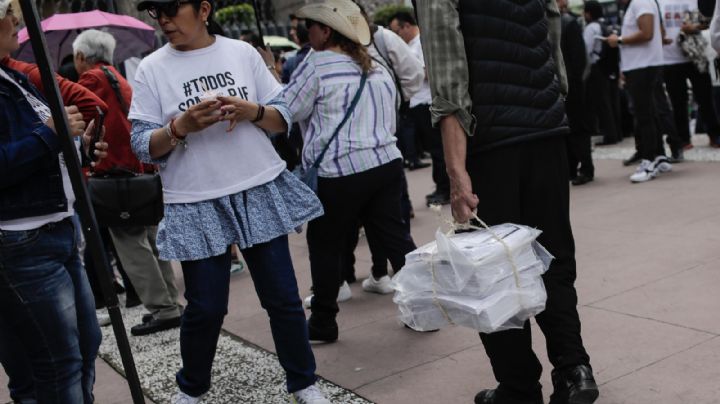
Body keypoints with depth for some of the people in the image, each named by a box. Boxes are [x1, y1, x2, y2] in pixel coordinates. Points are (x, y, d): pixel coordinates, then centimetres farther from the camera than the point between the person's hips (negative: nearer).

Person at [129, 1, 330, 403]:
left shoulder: (243, 52, 3)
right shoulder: (152, 69, 0)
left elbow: (284, 118, 4)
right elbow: (142, 146, -4)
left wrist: (252, 111, -16)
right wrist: (180, 127, -21)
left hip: (261, 192, 1)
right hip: (197, 205, -1)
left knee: (284, 299, 8)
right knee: (205, 309, 7)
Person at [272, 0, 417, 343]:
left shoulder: (317, 65, -8)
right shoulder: (378, 69, 14)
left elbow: (285, 112, -1)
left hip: (339, 173, -6)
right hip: (387, 163, 7)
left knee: (324, 246, 8)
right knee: (394, 237, 12)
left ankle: (322, 323, 18)